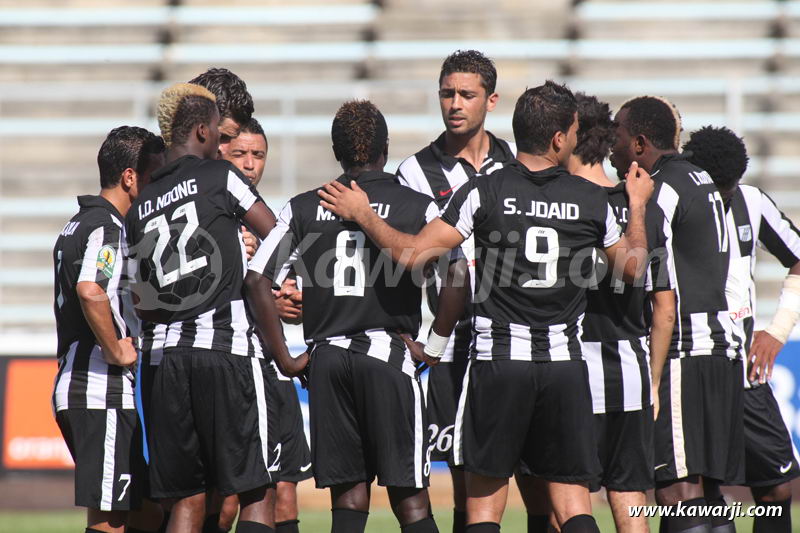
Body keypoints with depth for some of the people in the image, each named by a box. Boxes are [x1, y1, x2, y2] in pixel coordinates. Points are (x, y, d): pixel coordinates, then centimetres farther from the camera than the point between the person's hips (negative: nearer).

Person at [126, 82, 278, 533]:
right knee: (258, 493, -3)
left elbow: (143, 300, 15)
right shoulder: (219, 176, -1)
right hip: (229, 347, -6)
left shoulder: (140, 209, 15)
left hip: (167, 355, 6)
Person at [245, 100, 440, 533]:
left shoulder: (304, 208, 8)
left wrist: (285, 358, 8)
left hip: (327, 356, 2)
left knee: (349, 497, 6)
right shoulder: (418, 207, 1)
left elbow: (256, 281, 3)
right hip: (390, 353, -2)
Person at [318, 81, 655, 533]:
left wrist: (363, 214, 6)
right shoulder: (592, 199, 0)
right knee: (572, 495, 6)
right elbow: (632, 268, 16)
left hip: (498, 360, -2)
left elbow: (412, 255, -10)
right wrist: (638, 207, 33)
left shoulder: (485, 192, -7)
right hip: (564, 363, 2)